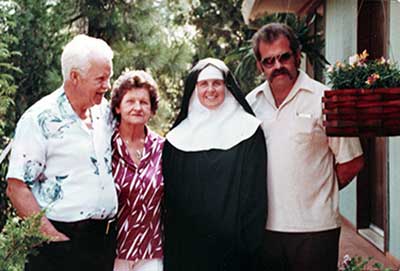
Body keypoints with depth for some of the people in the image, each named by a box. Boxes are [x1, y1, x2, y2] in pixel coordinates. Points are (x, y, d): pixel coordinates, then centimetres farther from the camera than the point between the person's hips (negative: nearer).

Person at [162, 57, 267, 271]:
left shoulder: (248, 131, 2)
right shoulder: (177, 137, 8)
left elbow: (256, 190, -2)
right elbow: (169, 195, 9)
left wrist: (251, 241, -8)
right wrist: (169, 241, 4)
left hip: (232, 243, -2)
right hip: (187, 244, 2)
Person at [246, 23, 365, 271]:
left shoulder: (325, 99, -5)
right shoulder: (251, 102, 7)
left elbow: (351, 162, -2)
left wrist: (318, 194, 5)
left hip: (314, 227, -3)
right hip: (264, 225, 4)